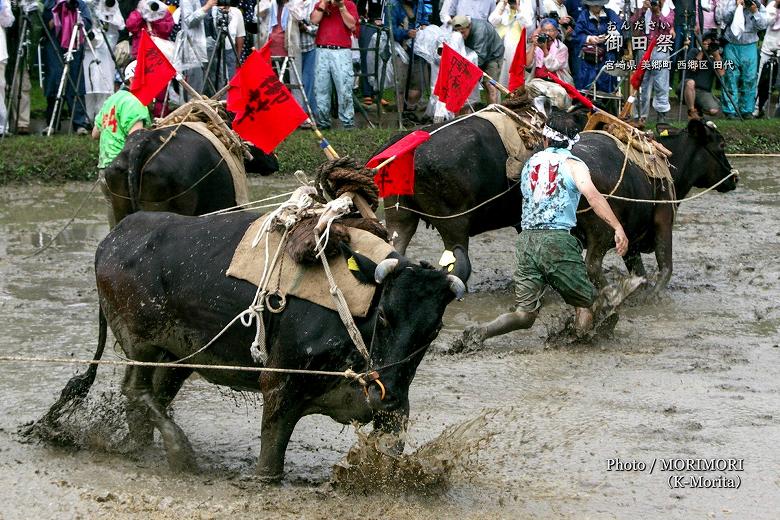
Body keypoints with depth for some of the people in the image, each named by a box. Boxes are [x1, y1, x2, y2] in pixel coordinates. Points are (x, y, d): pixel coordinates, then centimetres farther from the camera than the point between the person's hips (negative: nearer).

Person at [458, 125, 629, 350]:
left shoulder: (530, 163, 19)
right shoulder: (572, 165, 2)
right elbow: (592, 195, -14)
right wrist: (618, 227, -21)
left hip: (527, 239, 4)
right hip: (557, 239, -4)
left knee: (525, 314, 6)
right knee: (585, 303, 12)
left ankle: (481, 332, -16)